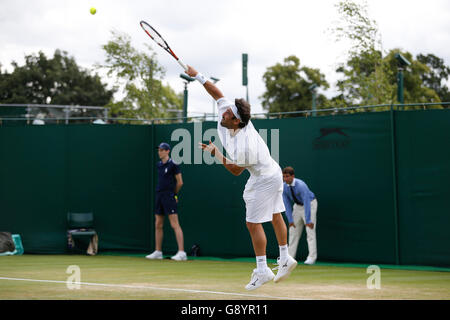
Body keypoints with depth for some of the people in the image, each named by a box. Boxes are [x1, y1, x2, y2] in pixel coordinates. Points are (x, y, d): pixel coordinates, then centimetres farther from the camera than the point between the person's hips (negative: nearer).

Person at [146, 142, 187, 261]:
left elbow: (180, 182, -5)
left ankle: (181, 253, -14)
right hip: (159, 197, 8)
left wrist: (173, 193, 6)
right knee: (158, 225, 11)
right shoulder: (159, 165, 14)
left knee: (175, 225, -12)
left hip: (169, 197, -8)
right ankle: (158, 252, 19)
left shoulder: (173, 164, -8)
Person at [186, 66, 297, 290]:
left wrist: (215, 152, -14)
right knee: (275, 216, 17)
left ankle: (262, 271, -1)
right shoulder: (231, 112, -15)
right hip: (272, 173, 10)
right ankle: (285, 260, 29)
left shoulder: (243, 148, -36)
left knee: (253, 223, -6)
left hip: (264, 180, -10)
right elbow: (218, 94, -2)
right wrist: (197, 76, -4)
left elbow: (235, 170, -18)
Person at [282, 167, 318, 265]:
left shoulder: (301, 186, -32)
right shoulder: (284, 187, -13)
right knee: (293, 230, 4)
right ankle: (290, 256, 9)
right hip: (297, 206, 6)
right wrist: (290, 220, -11)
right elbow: (287, 204, -7)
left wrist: (308, 221, -36)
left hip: (310, 204, -6)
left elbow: (306, 204, -34)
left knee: (310, 230, -14)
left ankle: (311, 258, -14)